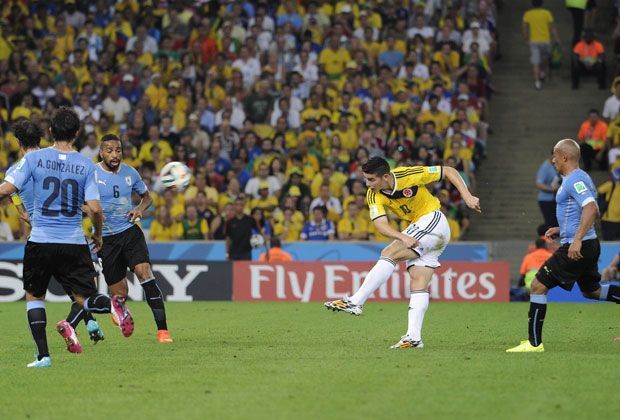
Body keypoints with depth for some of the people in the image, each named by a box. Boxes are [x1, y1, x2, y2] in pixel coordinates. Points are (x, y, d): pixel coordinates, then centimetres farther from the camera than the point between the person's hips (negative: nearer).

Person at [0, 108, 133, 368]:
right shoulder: (86, 165, 0)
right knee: (85, 299, 7)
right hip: (74, 244, 1)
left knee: (34, 296, 17)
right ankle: (111, 304, -28)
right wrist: (98, 235, 13)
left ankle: (43, 355, 7)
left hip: (40, 241, -1)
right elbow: (95, 209, -4)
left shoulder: (34, 158, -4)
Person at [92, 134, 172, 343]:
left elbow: (146, 196, 20)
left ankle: (162, 329, -21)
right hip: (106, 238, -2)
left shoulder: (130, 173, 4)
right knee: (120, 293, 0)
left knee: (145, 273, -21)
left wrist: (140, 208, -2)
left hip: (130, 232, 2)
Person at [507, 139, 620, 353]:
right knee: (591, 291, 25)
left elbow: (591, 209, -29)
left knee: (538, 286, -6)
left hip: (576, 248, -11)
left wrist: (577, 239, -33)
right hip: (589, 246, 11)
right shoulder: (580, 178, 16)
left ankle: (534, 343, -5)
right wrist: (561, 230, 22)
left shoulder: (575, 179, -16)